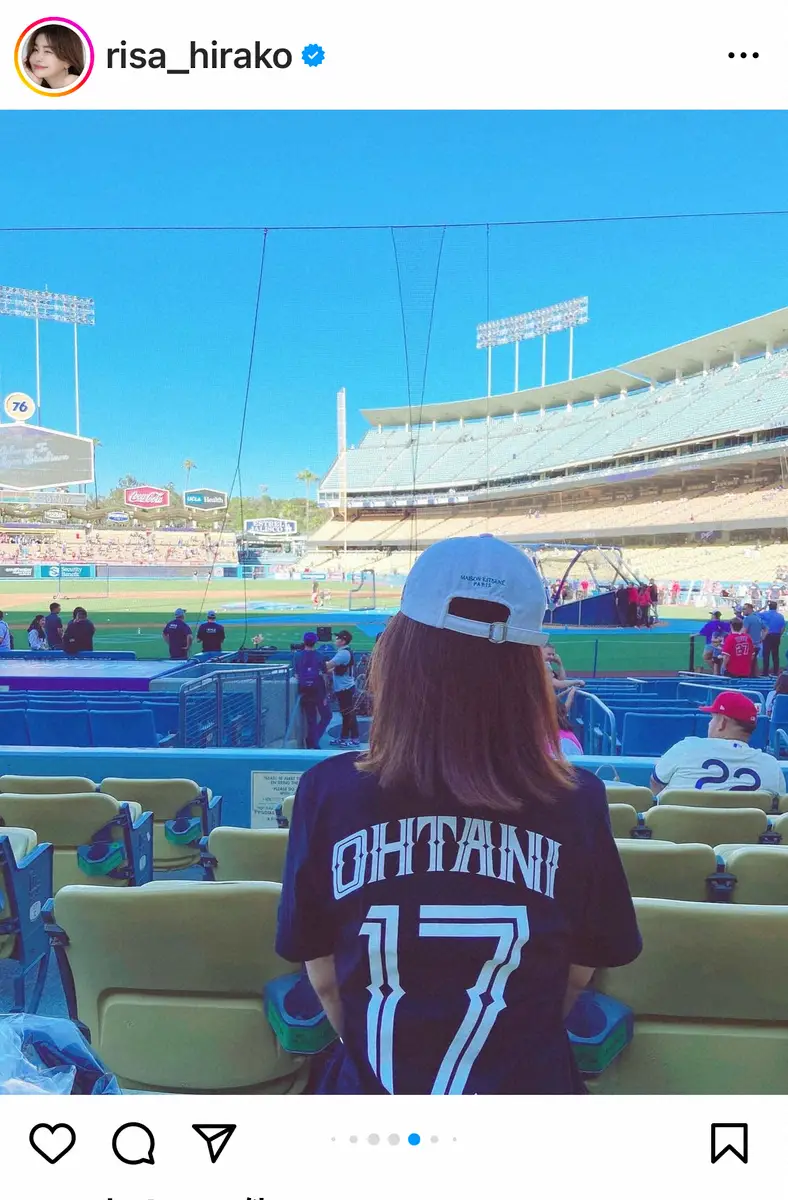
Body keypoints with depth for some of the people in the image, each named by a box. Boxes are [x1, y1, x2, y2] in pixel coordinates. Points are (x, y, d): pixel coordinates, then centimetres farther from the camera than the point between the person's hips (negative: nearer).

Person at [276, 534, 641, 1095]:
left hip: (370, 1086, 0)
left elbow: (323, 977, -7)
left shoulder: (331, 790, -19)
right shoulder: (577, 802, -17)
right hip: (527, 1084, 1)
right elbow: (578, 975, -3)